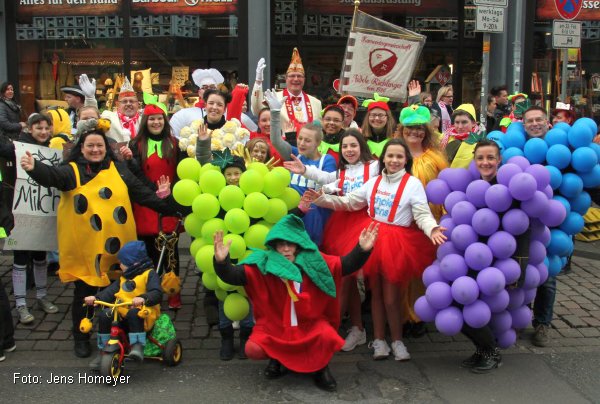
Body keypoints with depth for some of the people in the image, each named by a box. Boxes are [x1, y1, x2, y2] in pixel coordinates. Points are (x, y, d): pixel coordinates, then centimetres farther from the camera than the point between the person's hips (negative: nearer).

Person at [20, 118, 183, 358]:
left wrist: (161, 200, 1)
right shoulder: (72, 170, -2)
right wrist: (34, 168, -43)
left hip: (116, 247, 3)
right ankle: (81, 338, 25)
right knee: (84, 293, 8)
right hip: (84, 247, -2)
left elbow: (141, 193, 11)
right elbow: (52, 176, -23)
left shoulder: (119, 169, 8)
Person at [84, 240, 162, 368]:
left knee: (134, 314, -38)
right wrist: (95, 297, -6)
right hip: (122, 311, 7)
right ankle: (102, 351, -4)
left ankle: (137, 346, -37)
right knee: (105, 315, -17)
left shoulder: (149, 274, -1)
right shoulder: (124, 278, 23)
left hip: (142, 312, -7)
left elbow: (157, 294, -16)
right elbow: (110, 291, 11)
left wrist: (143, 298, -35)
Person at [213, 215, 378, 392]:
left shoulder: (314, 261, -7)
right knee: (252, 349, -24)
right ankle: (276, 357, 15)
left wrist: (362, 250, -24)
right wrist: (221, 261, -41)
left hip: (310, 323, 0)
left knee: (328, 336, -31)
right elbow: (232, 276, -19)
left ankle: (321, 367, 5)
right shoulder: (263, 264, -12)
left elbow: (346, 265, -6)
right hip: (274, 324, 0)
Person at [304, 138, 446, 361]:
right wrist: (320, 199, 1)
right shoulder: (374, 182, 9)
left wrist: (432, 229, -33)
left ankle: (397, 340, 19)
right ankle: (379, 339, 23)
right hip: (373, 239, 4)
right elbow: (348, 202, 10)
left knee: (391, 296, 0)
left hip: (396, 243, -4)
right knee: (376, 292, 11)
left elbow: (422, 214, -12)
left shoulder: (413, 183, -5)